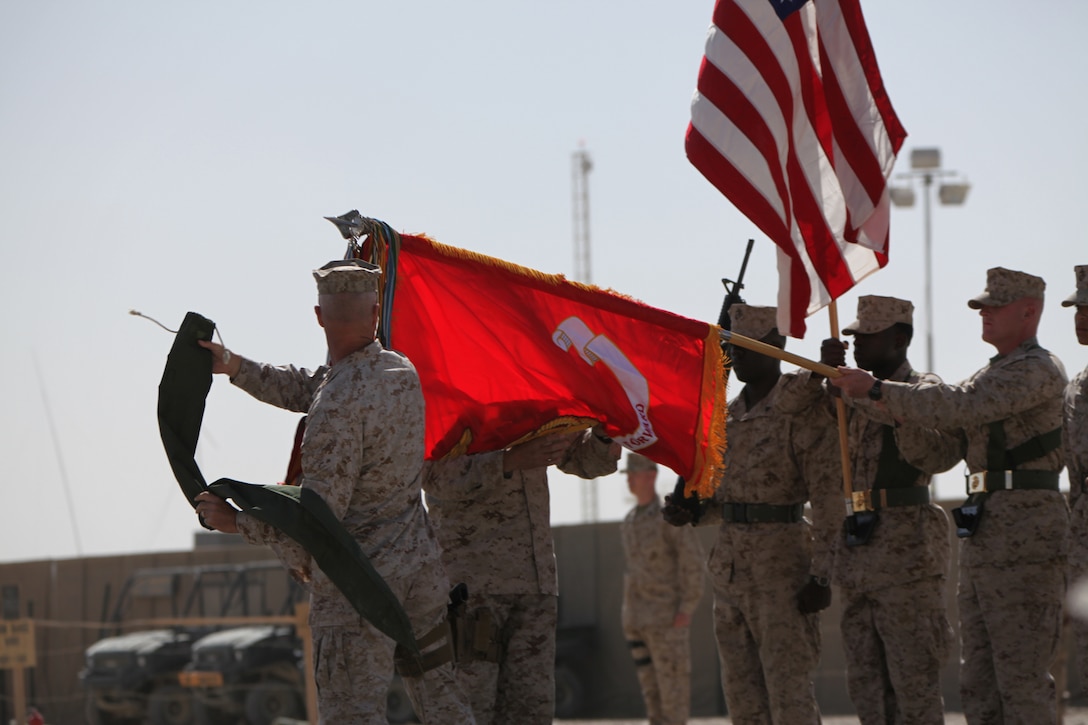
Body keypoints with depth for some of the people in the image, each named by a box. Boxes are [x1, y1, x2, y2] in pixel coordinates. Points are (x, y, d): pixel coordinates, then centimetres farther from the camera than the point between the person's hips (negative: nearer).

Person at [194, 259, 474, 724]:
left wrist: (235, 522, -12)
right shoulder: (402, 372, 3)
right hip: (420, 564, 8)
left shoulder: (338, 406, -22)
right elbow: (306, 390, 13)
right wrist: (235, 367, 9)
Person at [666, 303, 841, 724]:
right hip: (730, 560, 8)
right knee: (742, 689, 7)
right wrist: (690, 512, 3)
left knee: (788, 685, -11)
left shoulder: (804, 411, -8)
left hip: (782, 562, -8)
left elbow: (829, 496, -12)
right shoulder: (729, 415, 15)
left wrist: (820, 575, -18)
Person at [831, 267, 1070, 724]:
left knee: (1021, 674, -10)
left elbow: (961, 407, -19)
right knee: (978, 679, 9)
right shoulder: (994, 374, 22)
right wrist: (860, 394, 6)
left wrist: (877, 389, -17)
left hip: (1024, 532, -10)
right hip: (982, 533, 10)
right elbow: (948, 426, 16)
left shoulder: (1038, 370, -8)